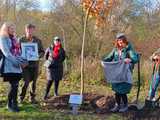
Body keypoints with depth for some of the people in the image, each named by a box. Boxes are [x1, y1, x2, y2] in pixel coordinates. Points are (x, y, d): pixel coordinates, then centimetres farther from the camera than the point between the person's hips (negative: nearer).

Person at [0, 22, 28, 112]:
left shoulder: (14, 39, 20)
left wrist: (23, 60, 2)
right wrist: (18, 62, -18)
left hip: (17, 66, 7)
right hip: (9, 66, -7)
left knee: (16, 85, 5)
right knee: (14, 85, -10)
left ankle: (14, 103, 13)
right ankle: (9, 104, 5)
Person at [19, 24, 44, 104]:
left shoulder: (37, 40, 6)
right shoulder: (21, 40, 0)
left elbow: (42, 52, 11)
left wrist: (38, 55, -10)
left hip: (35, 64, 3)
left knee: (34, 82, 9)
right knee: (26, 82, -8)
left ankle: (32, 97, 23)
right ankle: (21, 97, 10)